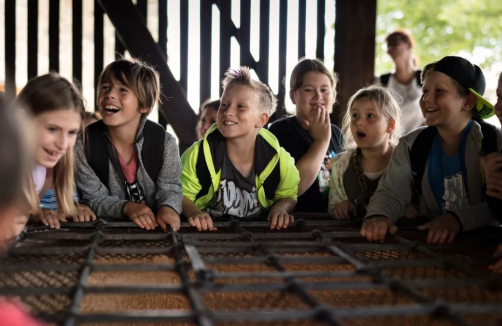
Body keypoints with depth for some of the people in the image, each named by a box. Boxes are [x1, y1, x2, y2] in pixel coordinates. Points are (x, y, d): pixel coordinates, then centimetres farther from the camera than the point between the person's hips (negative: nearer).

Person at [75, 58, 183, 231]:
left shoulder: (165, 142, -8)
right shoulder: (83, 144, -9)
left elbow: (169, 188, -3)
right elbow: (94, 199, -8)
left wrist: (168, 208, -26)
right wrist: (127, 208, -26)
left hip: (155, 228, 1)